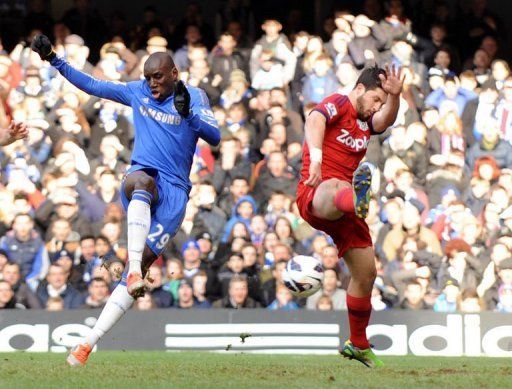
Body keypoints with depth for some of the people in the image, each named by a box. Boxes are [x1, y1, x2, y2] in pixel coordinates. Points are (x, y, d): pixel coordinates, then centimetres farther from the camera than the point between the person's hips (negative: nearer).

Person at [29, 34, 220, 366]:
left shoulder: (194, 97, 4)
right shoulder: (137, 91, 13)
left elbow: (215, 137, -8)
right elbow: (91, 85, 18)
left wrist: (187, 112, -24)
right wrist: (54, 60, 11)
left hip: (174, 191, -1)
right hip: (142, 178, 2)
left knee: (141, 261, -14)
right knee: (140, 181, -39)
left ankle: (89, 342, -16)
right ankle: (135, 272, -54)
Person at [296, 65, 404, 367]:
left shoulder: (367, 122, 21)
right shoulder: (338, 104, -1)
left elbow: (386, 119, -2)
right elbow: (315, 120, -23)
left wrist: (395, 95, -25)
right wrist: (316, 156, -43)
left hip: (343, 209, 9)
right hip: (315, 195, -9)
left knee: (366, 273, 12)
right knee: (335, 188, -45)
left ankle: (358, 345, 28)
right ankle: (358, 199, -84)